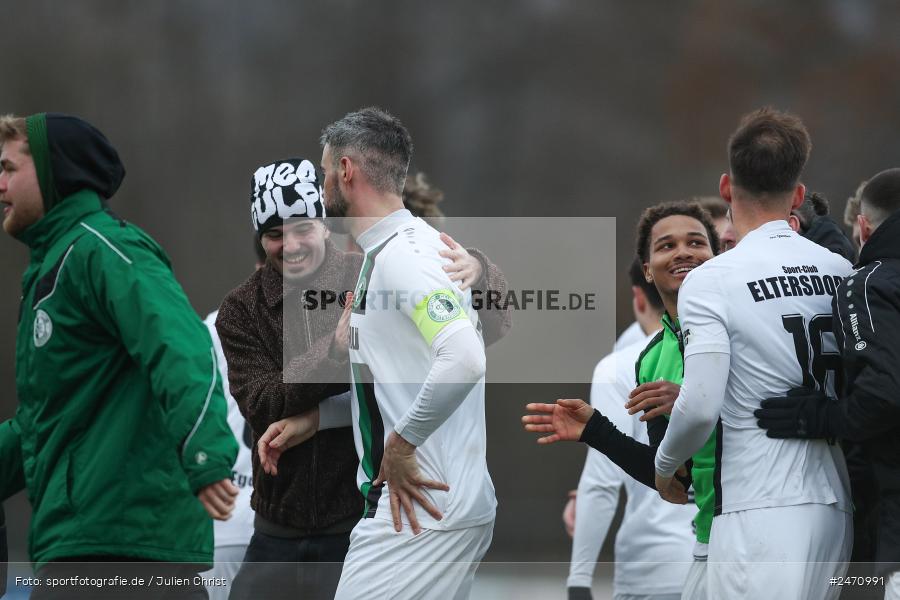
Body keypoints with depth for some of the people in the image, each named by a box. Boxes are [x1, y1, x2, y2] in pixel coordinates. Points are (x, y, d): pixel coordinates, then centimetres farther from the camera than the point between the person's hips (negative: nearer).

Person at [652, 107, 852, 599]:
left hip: (759, 511, -6)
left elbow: (700, 406, -14)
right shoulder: (841, 272, 9)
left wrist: (664, 465, 5)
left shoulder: (711, 281, -8)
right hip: (836, 508, 7)